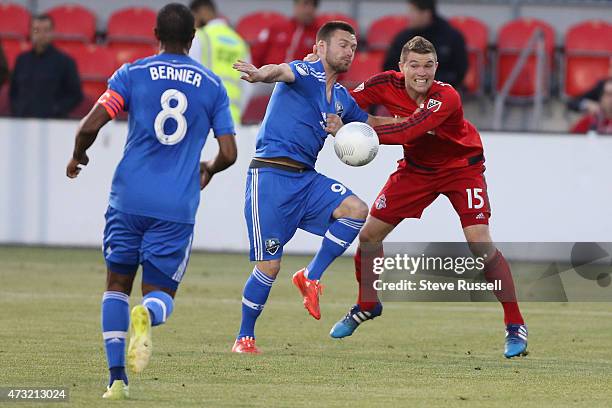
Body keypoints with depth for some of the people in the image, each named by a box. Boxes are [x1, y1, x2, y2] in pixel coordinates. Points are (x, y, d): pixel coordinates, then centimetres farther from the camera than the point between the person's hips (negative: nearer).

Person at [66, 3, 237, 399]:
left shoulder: (132, 74, 2)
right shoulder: (212, 85, 6)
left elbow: (90, 126, -6)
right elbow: (228, 153, 4)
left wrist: (78, 156, 15)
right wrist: (209, 170, 26)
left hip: (129, 199, 0)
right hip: (178, 208, 0)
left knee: (117, 284, 15)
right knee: (161, 294, 8)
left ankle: (117, 378, 1)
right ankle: (147, 315, -31)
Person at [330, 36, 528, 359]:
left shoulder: (446, 98, -33)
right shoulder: (388, 84, -19)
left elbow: (408, 132, -44)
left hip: (461, 168, -5)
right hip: (417, 168, 5)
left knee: (480, 244, -19)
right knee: (369, 235, 4)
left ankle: (515, 325, -7)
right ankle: (366, 305, 31)